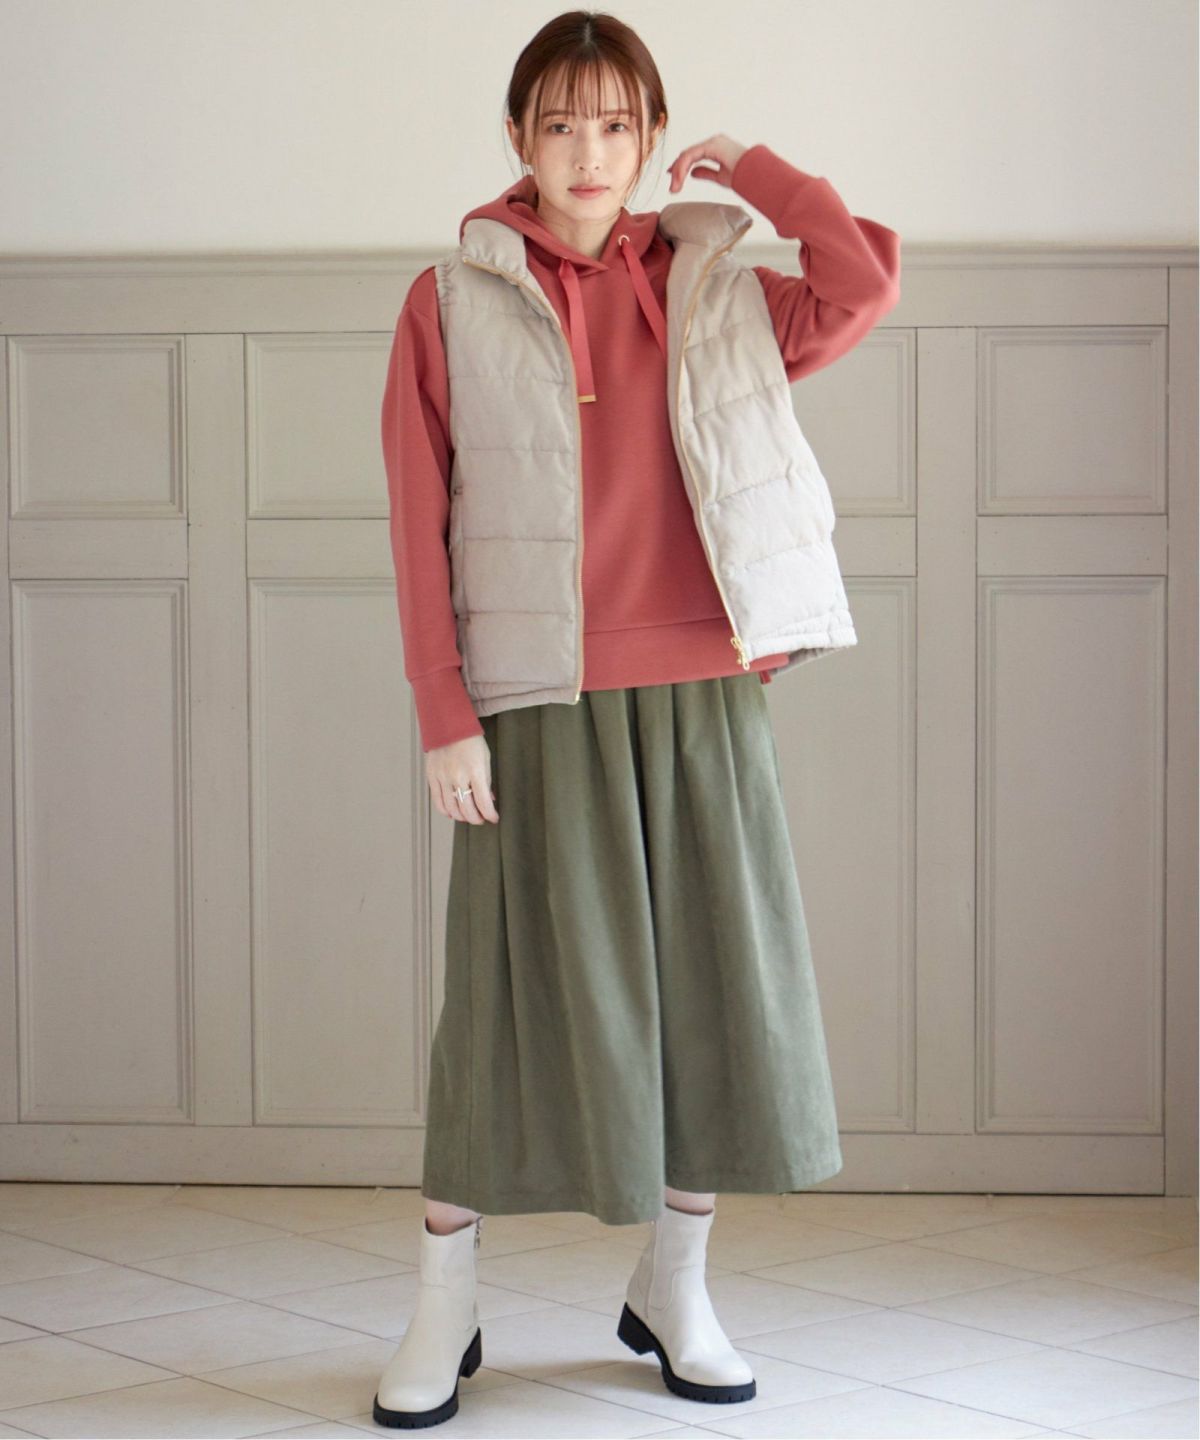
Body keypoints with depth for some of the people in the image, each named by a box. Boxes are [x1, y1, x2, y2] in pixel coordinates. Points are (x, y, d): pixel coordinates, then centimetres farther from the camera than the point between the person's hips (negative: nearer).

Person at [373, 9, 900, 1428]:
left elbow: (862, 284, -8)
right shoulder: (451, 304, 3)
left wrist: (754, 170, 3)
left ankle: (673, 1287, 22)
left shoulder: (710, 292, 9)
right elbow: (421, 528, -1)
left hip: (701, 700, 3)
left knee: (714, 988, 6)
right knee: (514, 994, 0)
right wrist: (443, 715, -7)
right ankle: (444, 1308, 13)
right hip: (535, 709, -2)